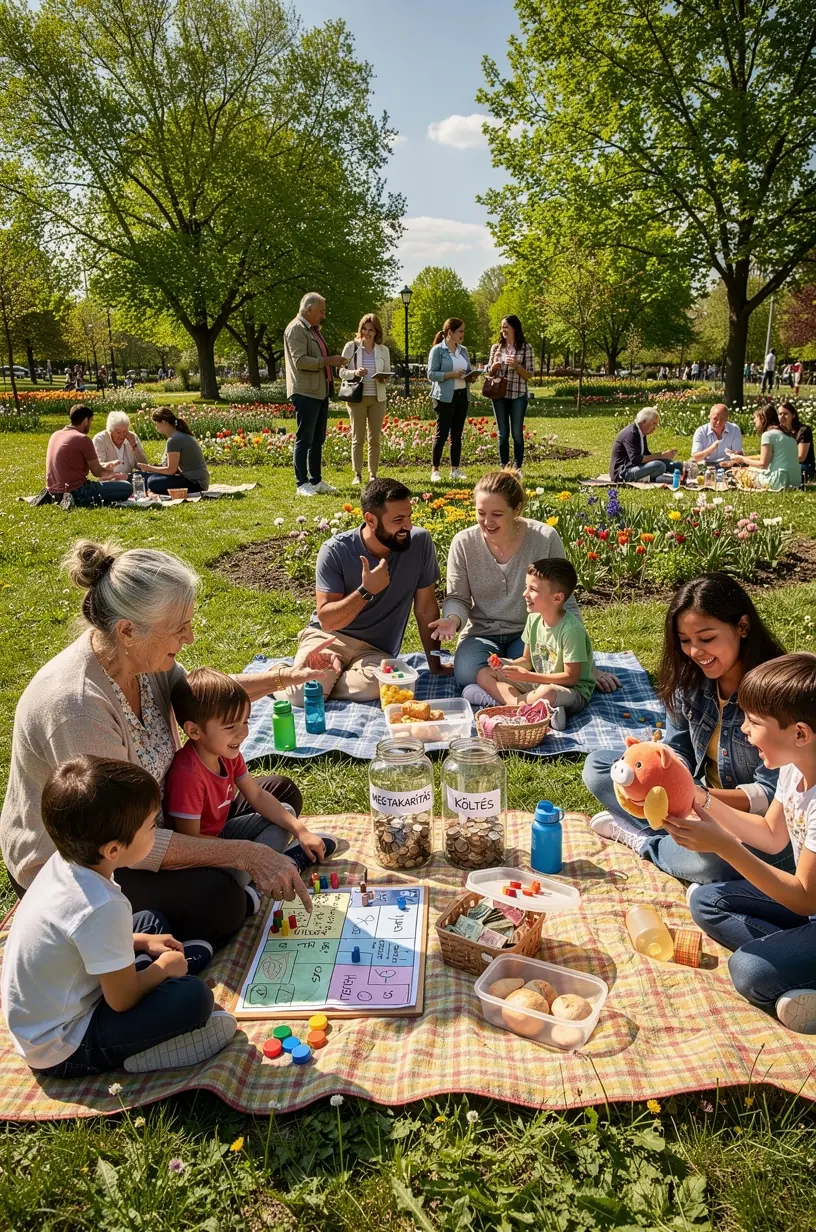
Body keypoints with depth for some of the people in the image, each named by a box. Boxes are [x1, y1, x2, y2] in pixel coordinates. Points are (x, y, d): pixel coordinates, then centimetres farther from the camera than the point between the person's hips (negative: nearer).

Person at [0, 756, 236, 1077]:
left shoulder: (63, 862, -9)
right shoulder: (103, 907, -35)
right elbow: (123, 1001, -22)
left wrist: (143, 942, 8)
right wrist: (163, 968, -4)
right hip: (62, 1050, -9)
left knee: (151, 921, 18)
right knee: (193, 997, -24)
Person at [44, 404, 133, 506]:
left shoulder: (55, 435, 12)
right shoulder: (82, 439, -12)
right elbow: (97, 472, -6)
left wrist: (104, 465, 29)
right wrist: (113, 474, 16)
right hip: (75, 493, -8)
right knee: (127, 488, -7)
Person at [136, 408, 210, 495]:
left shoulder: (174, 440, -18)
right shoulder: (181, 435, 12)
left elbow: (171, 470, -15)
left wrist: (149, 468, -3)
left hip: (196, 483, -10)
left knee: (153, 482, -21)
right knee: (149, 475, 12)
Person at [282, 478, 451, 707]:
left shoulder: (420, 542, -11)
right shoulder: (335, 551, -15)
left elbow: (426, 608, -1)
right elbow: (326, 620, -14)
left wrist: (435, 665, 4)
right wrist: (366, 591, -28)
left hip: (376, 649, 1)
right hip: (328, 637, -1)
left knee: (372, 687, -33)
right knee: (301, 695, -27)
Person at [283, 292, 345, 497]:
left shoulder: (314, 329, 20)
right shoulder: (296, 329, -10)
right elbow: (300, 361, -20)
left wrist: (333, 362, 15)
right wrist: (328, 361, -19)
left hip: (321, 392, 10)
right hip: (305, 393, -10)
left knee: (318, 440, 14)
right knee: (304, 439, -7)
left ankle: (316, 480, 21)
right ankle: (301, 484, -3)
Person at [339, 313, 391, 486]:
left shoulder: (383, 350, 8)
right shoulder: (351, 346, 1)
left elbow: (388, 374, 12)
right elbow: (342, 372, 0)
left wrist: (384, 378, -11)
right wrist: (355, 373, -20)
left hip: (377, 398, 2)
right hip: (357, 397, -2)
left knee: (375, 439, 4)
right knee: (357, 438, 1)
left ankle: (373, 474, 12)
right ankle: (357, 474, 9)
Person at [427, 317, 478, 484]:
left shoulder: (463, 350, 14)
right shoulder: (437, 350, -5)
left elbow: (469, 371, 21)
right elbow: (431, 374, -11)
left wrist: (470, 376, -2)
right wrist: (452, 374, -20)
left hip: (462, 395, 6)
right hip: (445, 397, -6)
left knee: (457, 433, 8)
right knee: (442, 433, -5)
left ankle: (455, 469, 15)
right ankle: (435, 470, 2)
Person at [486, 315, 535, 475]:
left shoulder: (526, 347, -1)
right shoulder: (496, 347, 7)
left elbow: (530, 375, -1)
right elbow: (490, 373, 13)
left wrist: (516, 366, -17)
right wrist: (495, 365, -9)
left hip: (518, 395, -2)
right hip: (499, 395, 2)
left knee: (517, 433, 2)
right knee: (503, 433, 6)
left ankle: (518, 468, 11)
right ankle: (504, 468, 14)